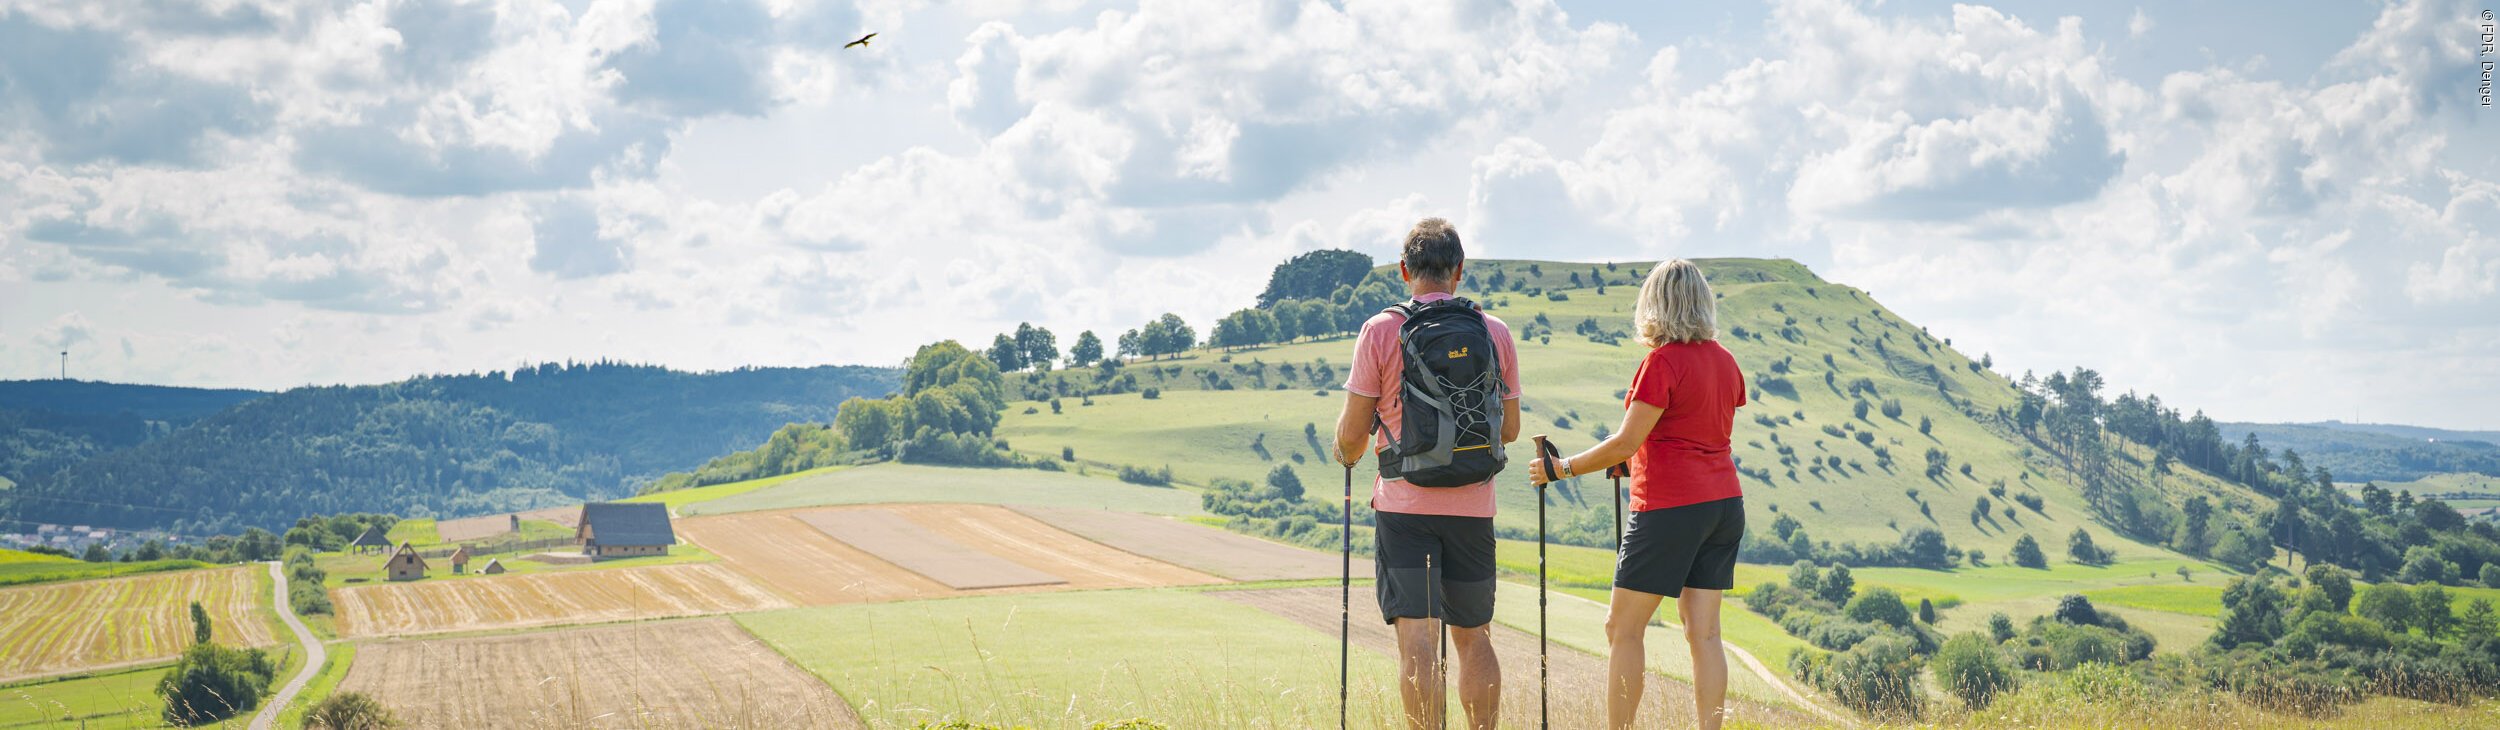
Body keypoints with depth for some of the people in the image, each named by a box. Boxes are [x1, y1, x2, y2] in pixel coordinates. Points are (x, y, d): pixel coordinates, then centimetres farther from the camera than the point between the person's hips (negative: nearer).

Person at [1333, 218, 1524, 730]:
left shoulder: (1381, 331, -5)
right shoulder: (1495, 333, 3)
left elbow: (1352, 432, -3)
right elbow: (1509, 430, 11)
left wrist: (1348, 455, 20)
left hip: (1404, 503, -3)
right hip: (1473, 507, 3)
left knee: (1418, 639, -4)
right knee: (1474, 637, 14)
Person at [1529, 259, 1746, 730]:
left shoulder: (1663, 361, -13)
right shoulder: (1724, 361, 9)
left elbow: (1625, 444, -14)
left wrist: (1563, 467, -4)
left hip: (1670, 504, -7)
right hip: (1724, 501, 7)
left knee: (1622, 629, 1)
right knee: (1704, 633, 6)